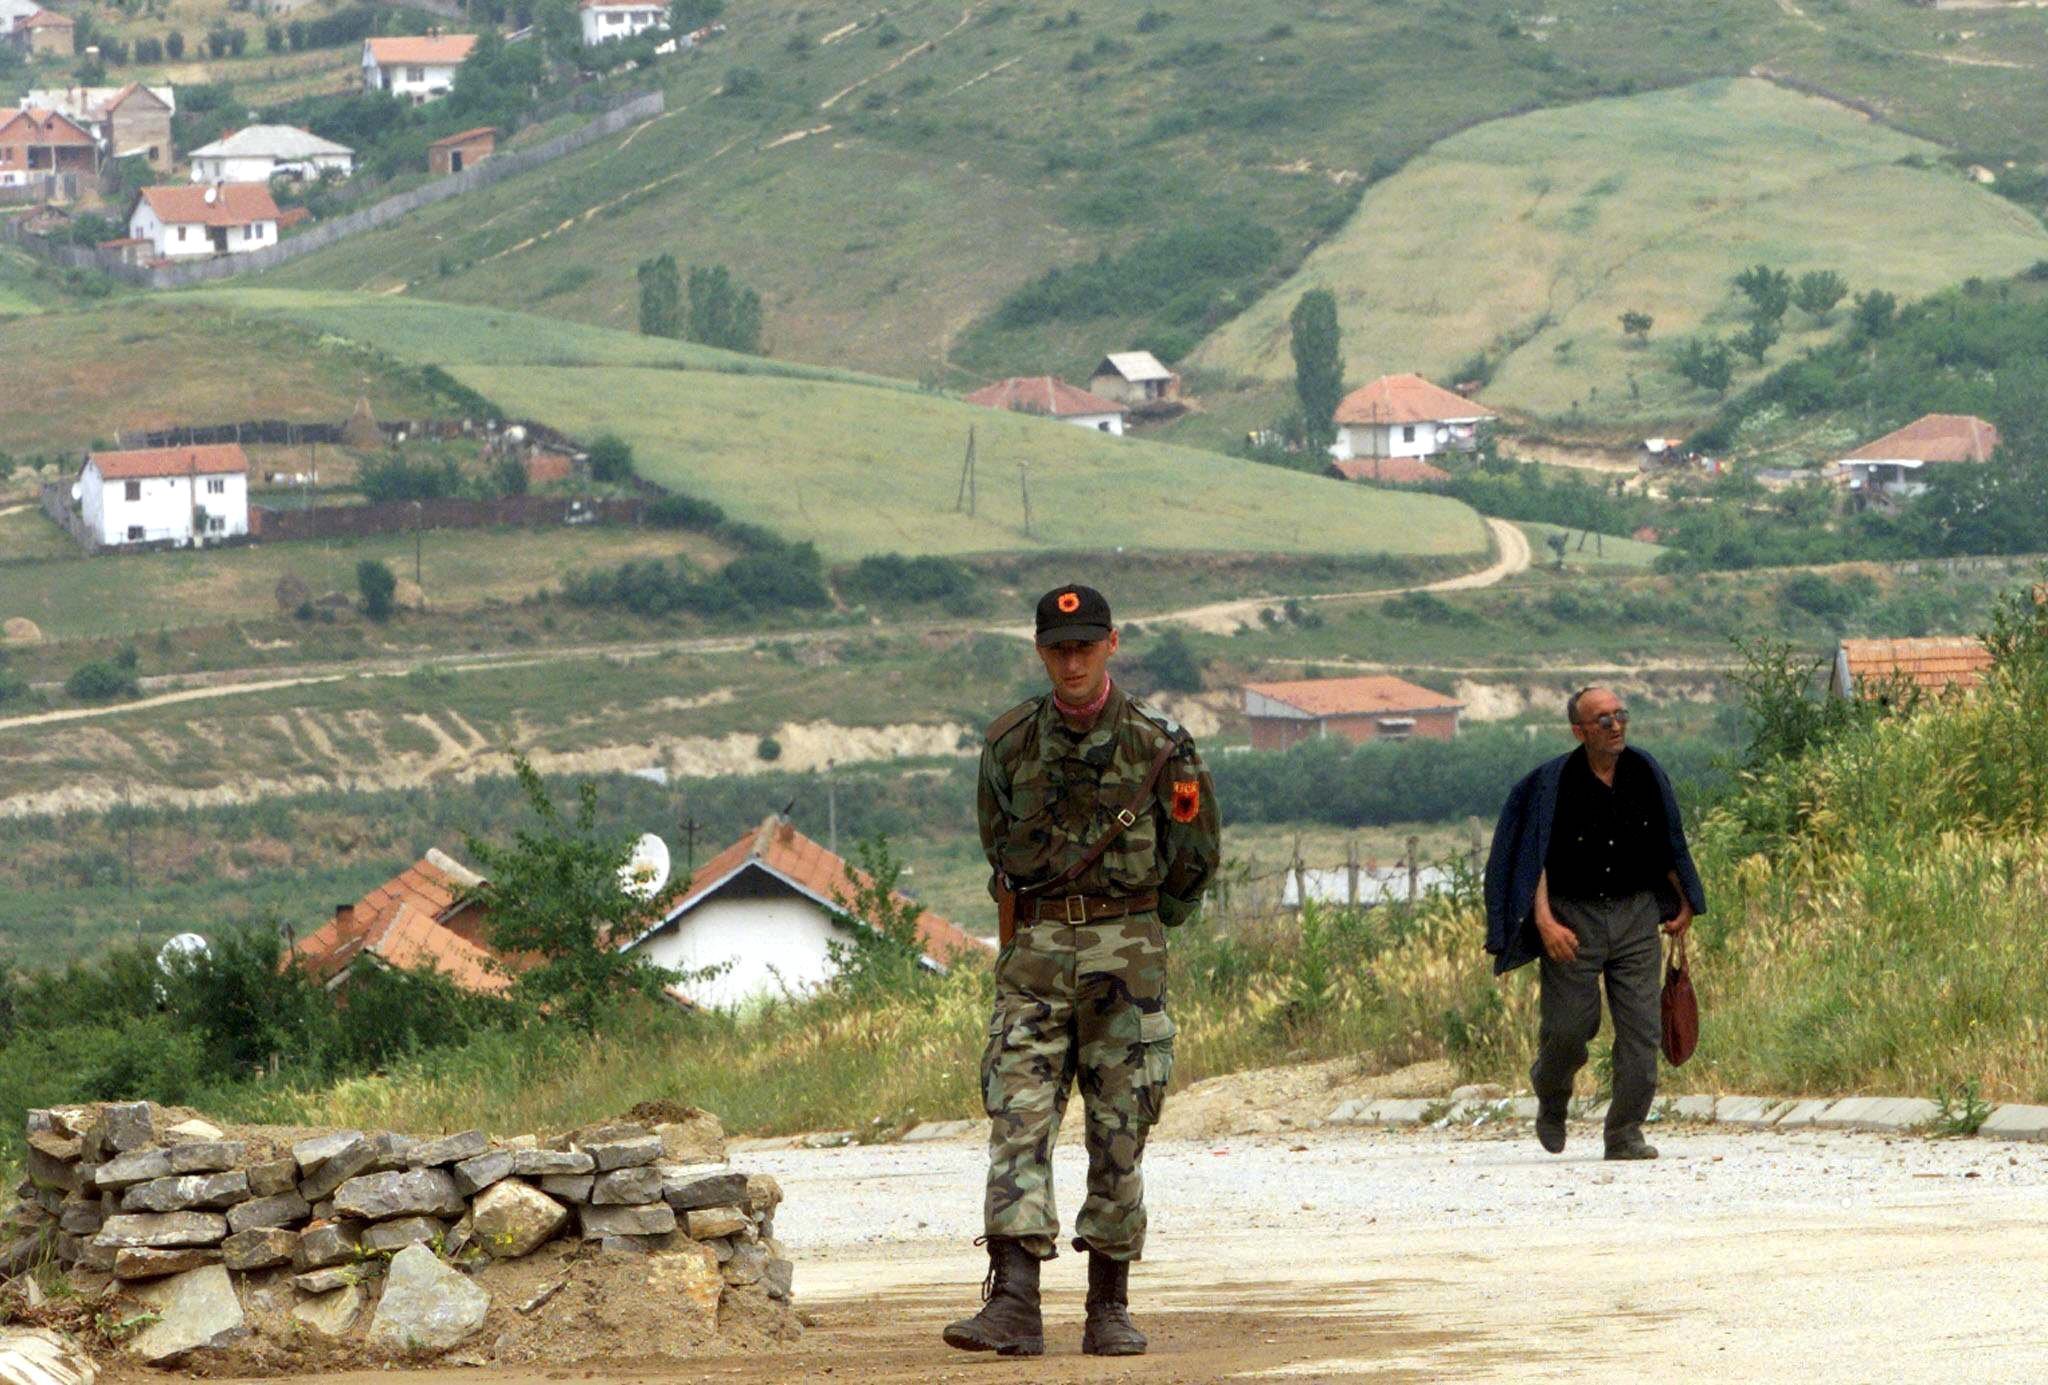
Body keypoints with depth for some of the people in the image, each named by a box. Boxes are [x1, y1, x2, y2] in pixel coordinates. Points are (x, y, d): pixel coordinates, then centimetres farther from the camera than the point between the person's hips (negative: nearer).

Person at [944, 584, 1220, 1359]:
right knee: (1019, 1121, -10)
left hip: (1125, 950, -1)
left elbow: (1194, 857, 9)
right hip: (1034, 950, 2)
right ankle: (1013, 1302, -17)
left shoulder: (1158, 745, -1)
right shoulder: (1011, 743, 6)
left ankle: (1110, 1308, 10)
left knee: (1120, 1133, 2)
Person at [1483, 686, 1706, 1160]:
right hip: (1572, 920, -3)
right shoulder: (1552, 783, -10)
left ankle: (1625, 1134, -1)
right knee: (1570, 1026, -2)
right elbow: (1533, 857, -13)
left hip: (1636, 915, 3)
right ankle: (1551, 1097, 31)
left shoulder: (1645, 774, 2)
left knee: (1640, 1027, -6)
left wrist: (1683, 906, 18)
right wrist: (1544, 921, -23)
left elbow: (1667, 845, 15)